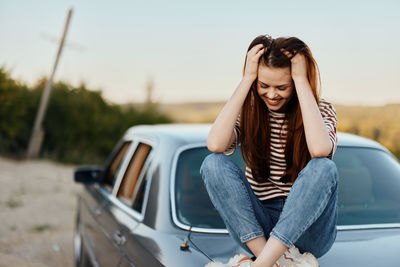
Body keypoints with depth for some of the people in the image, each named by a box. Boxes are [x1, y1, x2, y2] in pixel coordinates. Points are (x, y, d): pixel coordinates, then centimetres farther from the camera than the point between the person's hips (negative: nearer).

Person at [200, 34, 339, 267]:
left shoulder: (321, 109, -3)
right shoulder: (249, 110, 2)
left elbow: (319, 149, -28)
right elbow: (215, 145, -20)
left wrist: (301, 79, -20)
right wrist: (247, 79, -16)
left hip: (306, 228, -2)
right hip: (257, 227, 2)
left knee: (324, 168, -30)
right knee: (213, 163, -20)